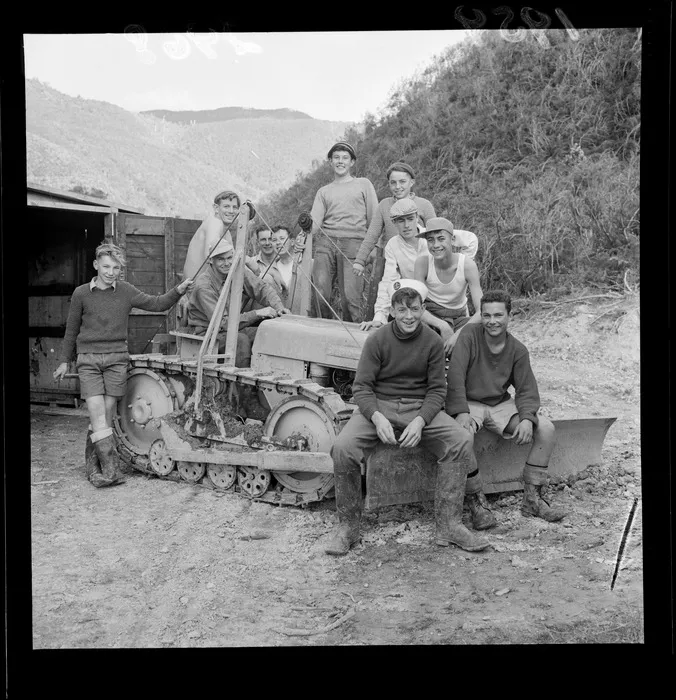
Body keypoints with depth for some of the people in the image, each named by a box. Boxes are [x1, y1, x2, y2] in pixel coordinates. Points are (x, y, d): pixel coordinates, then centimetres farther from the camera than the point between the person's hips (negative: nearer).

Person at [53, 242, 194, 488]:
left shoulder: (126, 291, 4)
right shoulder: (81, 294, 3)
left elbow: (156, 304, 2)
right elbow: (71, 330, 12)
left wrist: (178, 291, -14)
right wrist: (64, 361, 14)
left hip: (116, 358, 1)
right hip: (88, 359, -1)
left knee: (106, 414, 2)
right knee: (97, 413, -12)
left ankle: (93, 466, 15)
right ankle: (111, 469, -13)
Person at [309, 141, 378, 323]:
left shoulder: (363, 184, 16)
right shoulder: (323, 191, 21)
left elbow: (374, 219, 9)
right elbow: (315, 222, 7)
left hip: (353, 244, -2)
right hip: (325, 243, 2)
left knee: (350, 298, -11)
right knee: (320, 294, -8)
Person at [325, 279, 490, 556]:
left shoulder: (433, 342, 0)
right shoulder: (377, 340, -6)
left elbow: (437, 389, 0)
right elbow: (362, 386, -7)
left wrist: (420, 421, -18)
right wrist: (377, 418, -26)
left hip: (420, 407, 2)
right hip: (378, 405, -2)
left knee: (461, 440, -23)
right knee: (343, 447, -28)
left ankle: (449, 524, -13)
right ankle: (348, 526, -10)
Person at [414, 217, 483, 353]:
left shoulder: (468, 265, -18)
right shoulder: (423, 262, -17)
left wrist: (458, 334, -38)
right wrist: (443, 326, -35)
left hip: (459, 316, 1)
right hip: (431, 315, -1)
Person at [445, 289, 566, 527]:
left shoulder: (518, 350, 0)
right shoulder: (469, 335, -11)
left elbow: (527, 390, 0)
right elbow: (455, 376, -19)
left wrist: (527, 418, -20)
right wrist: (461, 412, -31)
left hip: (502, 405, 4)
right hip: (469, 403, -4)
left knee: (547, 429, -13)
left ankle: (532, 499, -3)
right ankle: (477, 502, -18)